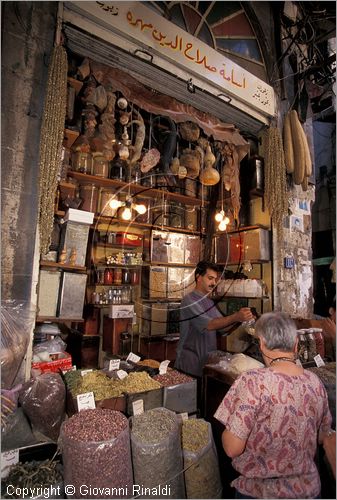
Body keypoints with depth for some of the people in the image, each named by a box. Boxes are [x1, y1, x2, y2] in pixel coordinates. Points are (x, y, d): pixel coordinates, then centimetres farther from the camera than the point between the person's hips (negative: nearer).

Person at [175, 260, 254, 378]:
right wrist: (235, 317, -34)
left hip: (208, 358, 8)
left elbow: (221, 323, 7)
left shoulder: (209, 302, 13)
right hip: (191, 360, -8)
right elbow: (209, 325, -26)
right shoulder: (189, 300, -16)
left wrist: (240, 318, -9)